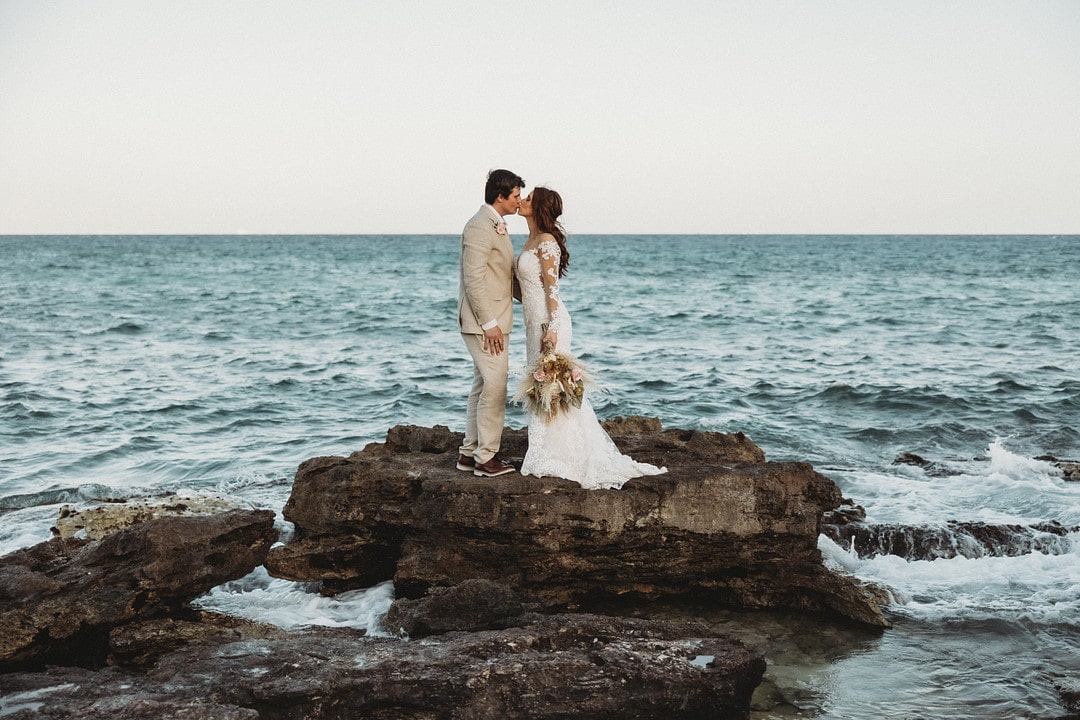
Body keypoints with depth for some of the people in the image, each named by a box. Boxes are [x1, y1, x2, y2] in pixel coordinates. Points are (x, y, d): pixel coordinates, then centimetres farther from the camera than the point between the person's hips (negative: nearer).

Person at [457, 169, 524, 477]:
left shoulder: (496, 227, 16)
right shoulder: (479, 227, -16)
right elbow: (473, 278, -21)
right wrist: (489, 323, -23)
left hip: (494, 321, 10)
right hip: (484, 323, -10)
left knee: (483, 386, 13)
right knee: (495, 386, -8)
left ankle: (469, 453, 20)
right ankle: (486, 457, -2)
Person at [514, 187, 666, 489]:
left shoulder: (546, 241, -13)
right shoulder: (532, 240, 15)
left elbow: (552, 287, -18)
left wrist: (551, 328, -22)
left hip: (548, 321, -10)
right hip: (534, 321, 10)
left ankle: (558, 459, 2)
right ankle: (548, 457, 18)